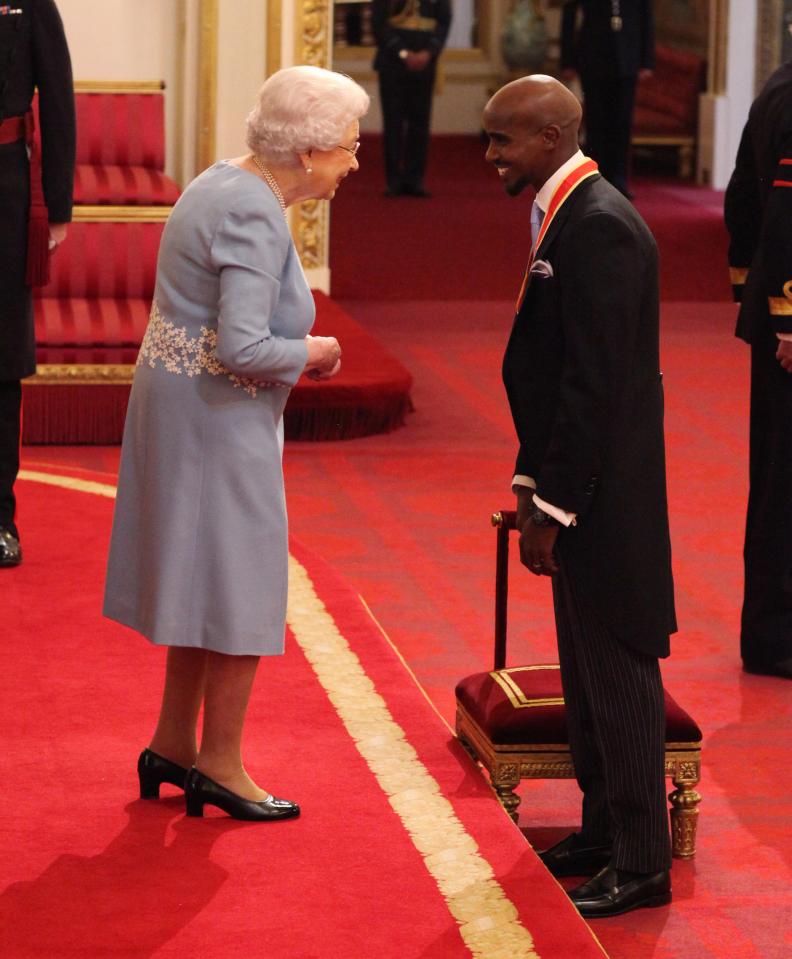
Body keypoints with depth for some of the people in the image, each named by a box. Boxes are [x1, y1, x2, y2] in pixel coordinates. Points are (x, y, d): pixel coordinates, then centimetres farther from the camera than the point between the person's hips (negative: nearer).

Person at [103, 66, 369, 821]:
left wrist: (293, 349, 8)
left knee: (205, 581, 19)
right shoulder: (255, 218, -23)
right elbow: (243, 349, -30)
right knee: (238, 589, 1)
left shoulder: (227, 183, 8)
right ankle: (219, 765, 11)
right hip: (217, 420, -10)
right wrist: (311, 353, -13)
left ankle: (173, 745, 28)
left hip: (179, 404, 10)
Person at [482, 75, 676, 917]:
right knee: (586, 668, 17)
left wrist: (551, 507, -20)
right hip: (576, 489, 10)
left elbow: (594, 383, -23)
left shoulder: (598, 227, -20)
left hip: (603, 498, -10)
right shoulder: (568, 217, 11)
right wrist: (530, 484, 15)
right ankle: (604, 831, 28)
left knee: (617, 673, -2)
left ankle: (640, 863, 6)